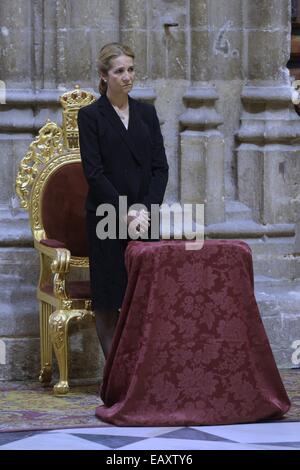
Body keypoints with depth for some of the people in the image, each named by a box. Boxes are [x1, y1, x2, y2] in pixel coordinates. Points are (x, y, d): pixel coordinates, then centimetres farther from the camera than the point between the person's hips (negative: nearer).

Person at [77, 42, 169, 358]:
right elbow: (93, 172, -8)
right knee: (107, 302, -1)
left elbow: (160, 166, 6)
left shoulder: (146, 113, 11)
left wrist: (145, 209, -8)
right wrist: (124, 213, -13)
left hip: (145, 216, 4)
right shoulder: (90, 115, -2)